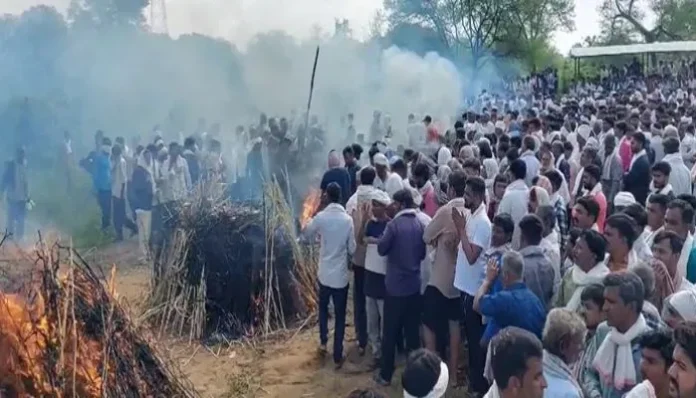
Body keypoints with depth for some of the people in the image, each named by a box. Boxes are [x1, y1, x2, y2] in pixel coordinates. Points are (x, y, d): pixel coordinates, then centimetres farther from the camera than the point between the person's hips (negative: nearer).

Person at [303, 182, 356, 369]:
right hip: (341, 275, -1)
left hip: (324, 273, 1)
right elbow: (352, 249, -3)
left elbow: (307, 235, 7)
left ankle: (323, 342, 36)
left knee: (323, 308, 27)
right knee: (340, 316, 8)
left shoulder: (321, 217, -11)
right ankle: (337, 357, 13)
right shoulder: (347, 219, -11)